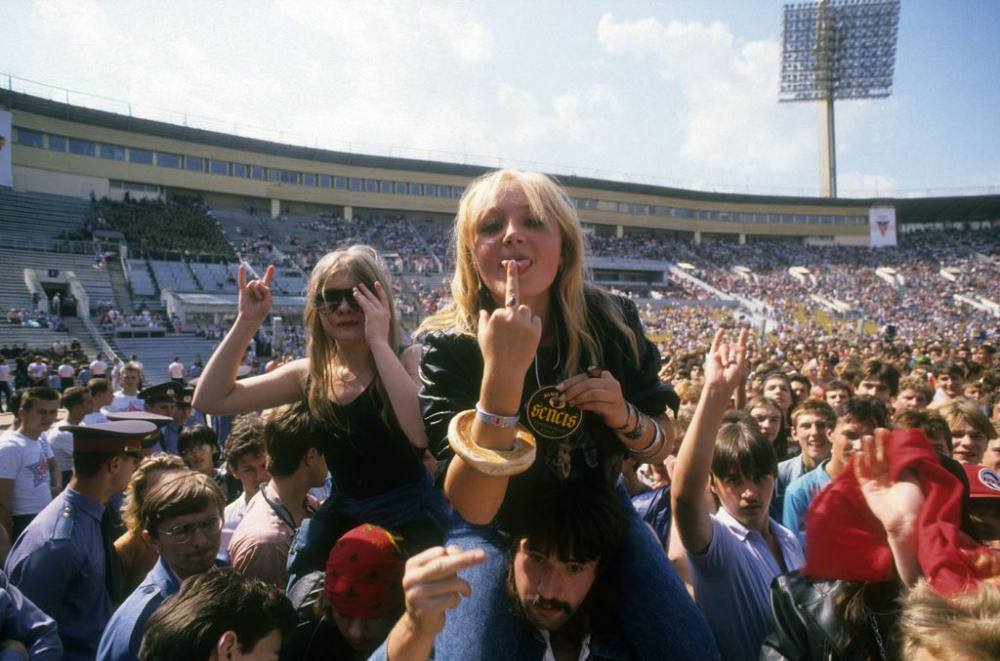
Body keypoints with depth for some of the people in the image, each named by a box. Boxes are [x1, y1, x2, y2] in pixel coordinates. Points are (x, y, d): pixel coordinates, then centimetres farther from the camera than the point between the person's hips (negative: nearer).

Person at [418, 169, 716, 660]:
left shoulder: (611, 323, -15)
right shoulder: (448, 347, -23)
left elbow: (660, 446, -1)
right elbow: (473, 508, -31)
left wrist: (623, 416, -25)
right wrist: (501, 376, -43)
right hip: (497, 528, -2)